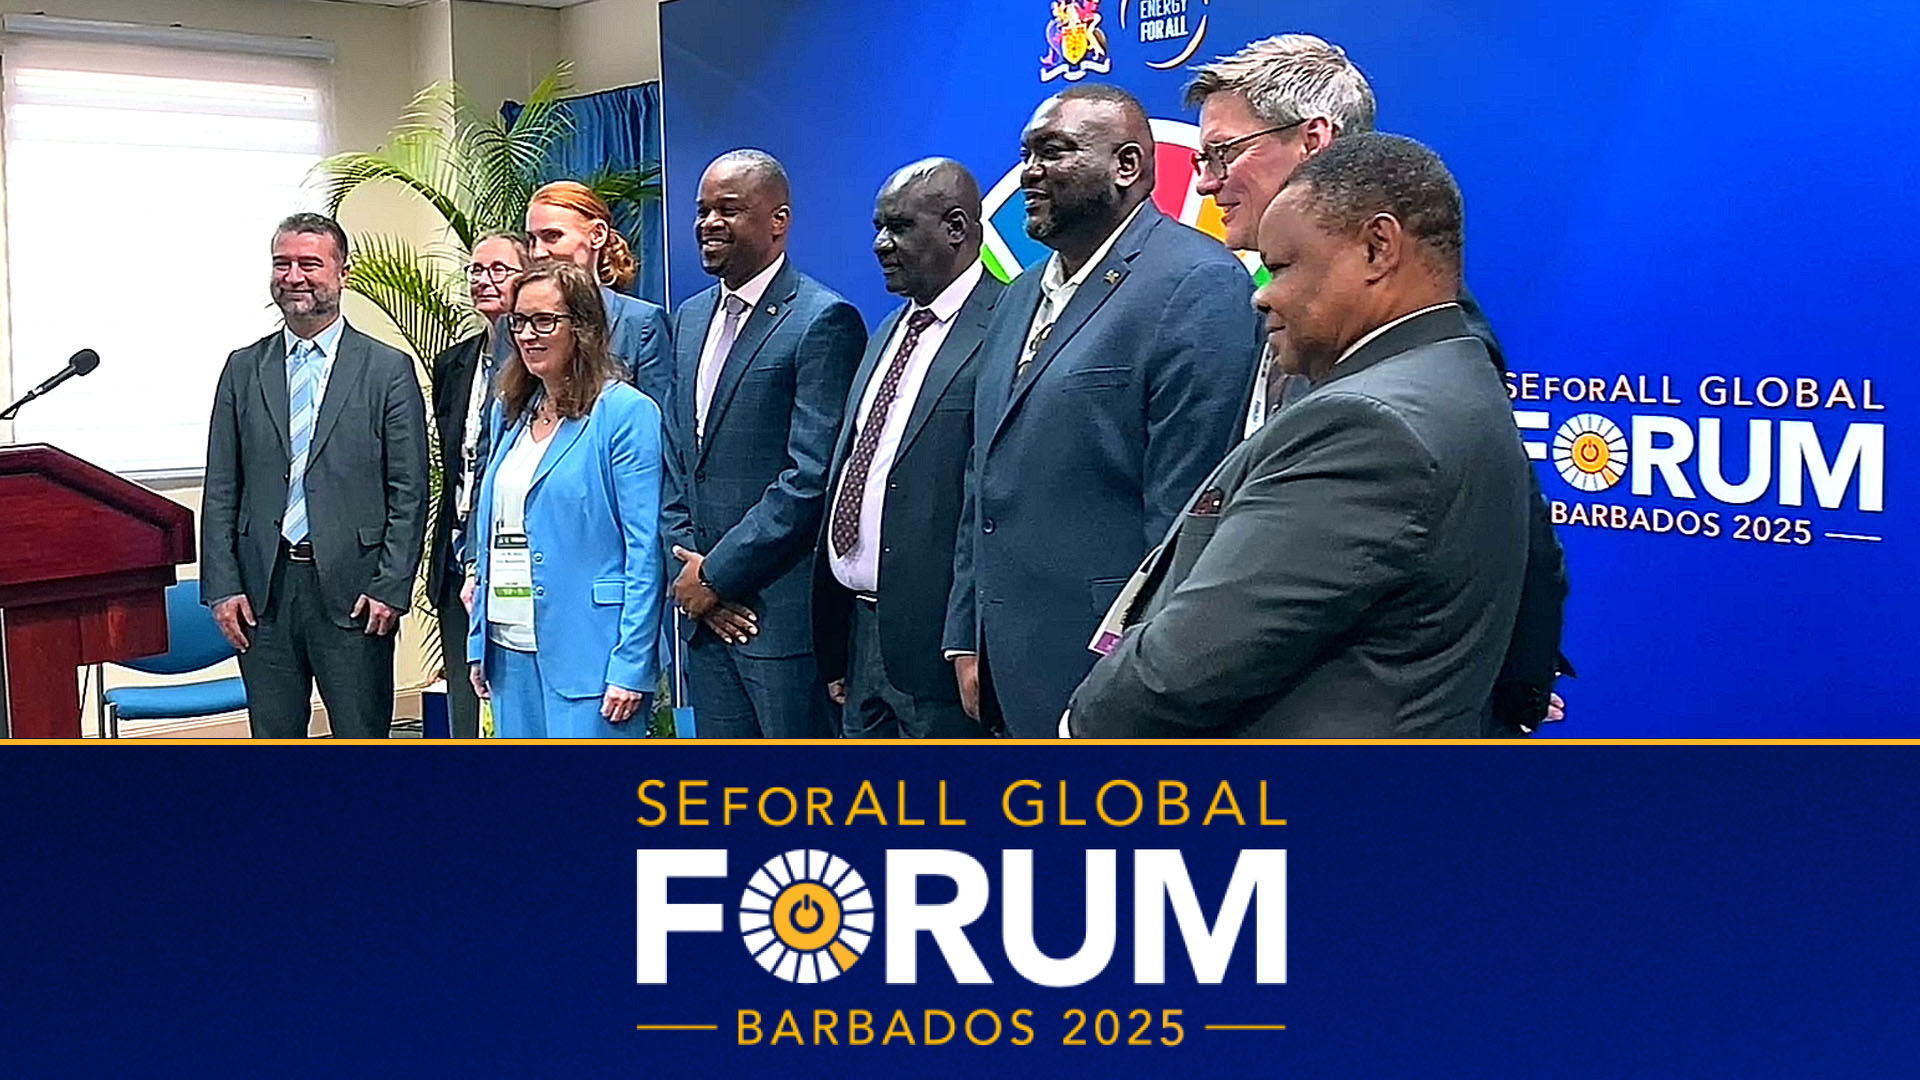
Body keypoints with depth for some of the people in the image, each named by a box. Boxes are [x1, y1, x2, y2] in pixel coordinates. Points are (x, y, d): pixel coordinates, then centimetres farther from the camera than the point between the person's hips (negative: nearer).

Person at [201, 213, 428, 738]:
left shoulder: (389, 369, 1)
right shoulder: (243, 369, 11)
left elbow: (409, 494, -2)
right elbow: (221, 491, 10)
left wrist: (391, 587, -9)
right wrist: (222, 585, 1)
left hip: (353, 590, -3)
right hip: (263, 591, 3)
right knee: (273, 740, 10)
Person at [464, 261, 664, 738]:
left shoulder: (626, 413, -8)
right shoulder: (508, 413, 14)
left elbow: (645, 551, -12)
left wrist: (631, 666, -17)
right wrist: (478, 640, 13)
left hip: (588, 654, -7)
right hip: (511, 651, 7)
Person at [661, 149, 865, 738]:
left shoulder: (822, 321, -10)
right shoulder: (690, 318, 15)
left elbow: (811, 475, -17)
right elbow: (676, 459, 16)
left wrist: (718, 573, -13)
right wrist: (689, 565, 2)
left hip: (783, 609, -7)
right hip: (705, 603, 7)